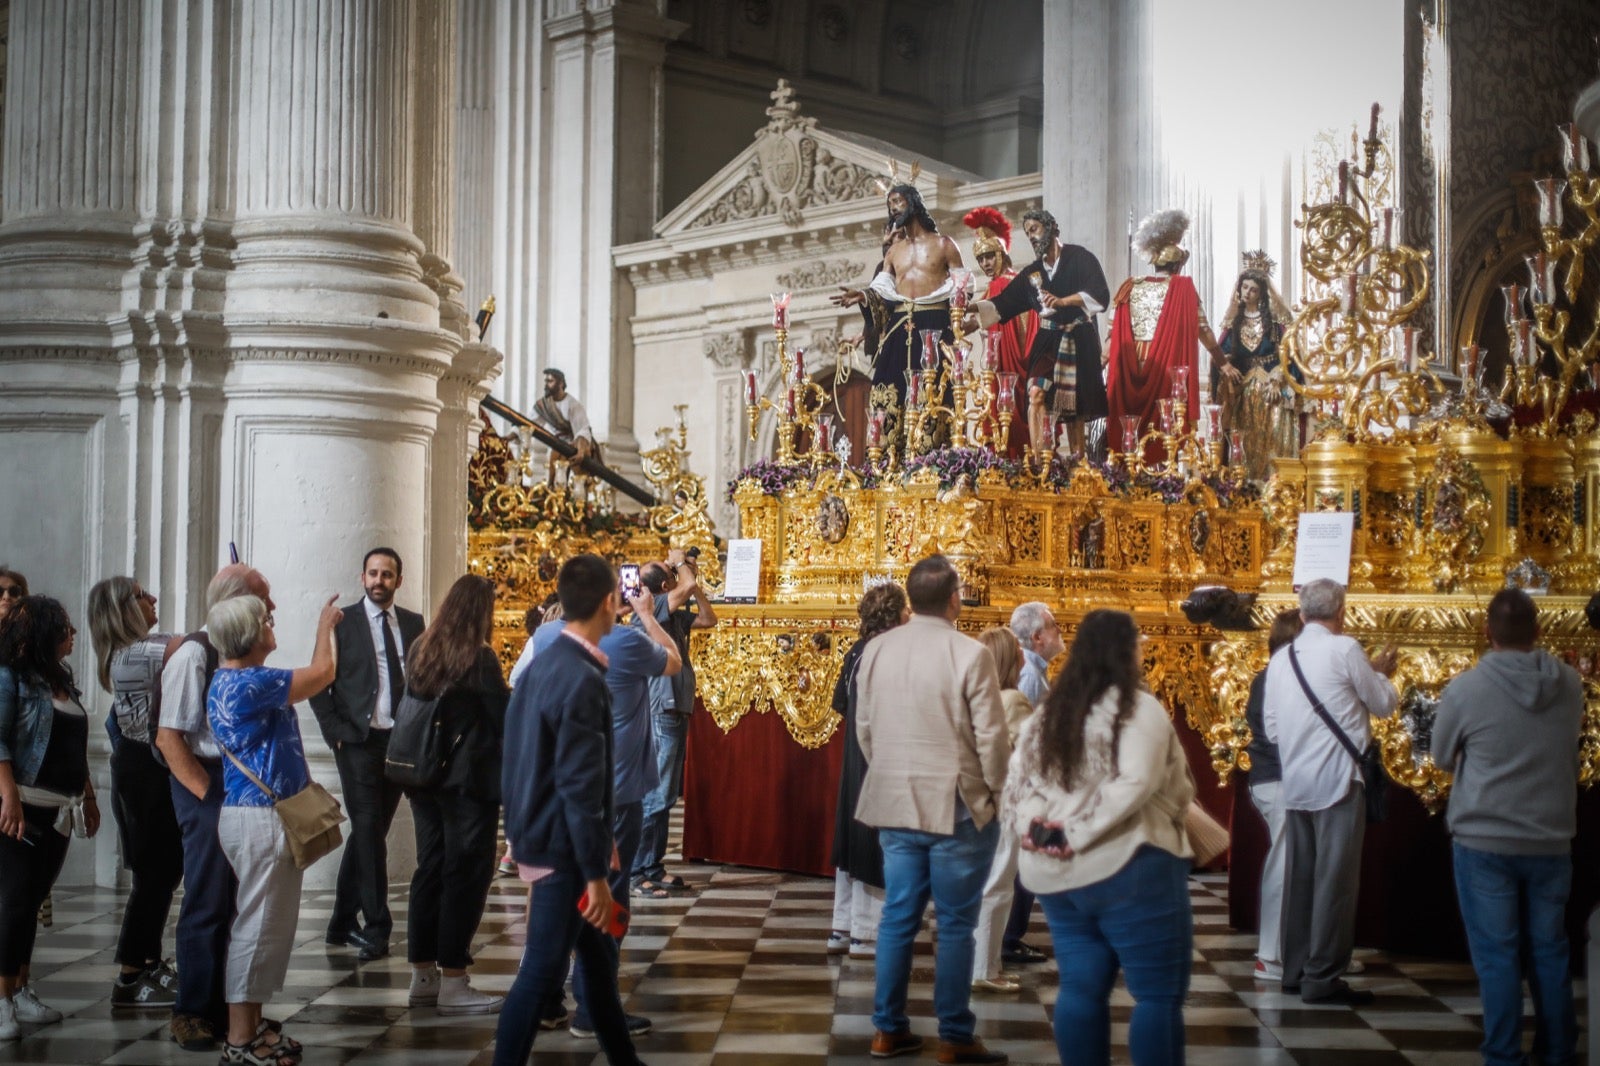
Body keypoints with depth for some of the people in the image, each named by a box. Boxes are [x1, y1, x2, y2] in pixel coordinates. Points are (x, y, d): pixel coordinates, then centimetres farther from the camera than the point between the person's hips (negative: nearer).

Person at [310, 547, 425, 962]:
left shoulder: (413, 624, 10)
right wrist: (336, 733, -8)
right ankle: (376, 928, -4)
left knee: (370, 832, 11)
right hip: (358, 741, -4)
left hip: (400, 742, 4)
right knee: (369, 831, -8)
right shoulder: (342, 622, -1)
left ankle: (343, 923, 21)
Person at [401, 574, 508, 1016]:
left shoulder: (421, 650, 6)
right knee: (467, 873, -1)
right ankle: (452, 982, -1)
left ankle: (423, 974, 17)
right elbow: (504, 717, -12)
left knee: (431, 869, 13)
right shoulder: (479, 657, -14)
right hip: (469, 777, -7)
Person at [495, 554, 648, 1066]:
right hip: (564, 848, -10)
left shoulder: (543, 663, 7)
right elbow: (580, 786, -22)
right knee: (543, 971, -3)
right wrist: (595, 873, -18)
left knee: (599, 955, 19)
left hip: (542, 834, 10)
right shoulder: (584, 680, -21)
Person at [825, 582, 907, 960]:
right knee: (877, 843, 0)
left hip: (856, 761, 8)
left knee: (854, 839, 14)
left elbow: (840, 702, 13)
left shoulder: (857, 652, 6)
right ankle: (866, 934, 4)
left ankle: (842, 930, 20)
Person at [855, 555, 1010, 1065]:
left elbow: (864, 726, 9)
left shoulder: (877, 650, 2)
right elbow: (991, 735, -13)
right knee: (955, 925, 2)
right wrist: (994, 790, 3)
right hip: (956, 805, -5)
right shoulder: (970, 654, -14)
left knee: (897, 917, 12)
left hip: (895, 803, 5)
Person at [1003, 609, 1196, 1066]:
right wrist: (1079, 832, -16)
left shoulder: (1048, 714, 12)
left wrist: (1039, 830, -2)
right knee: (1160, 994, 0)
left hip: (1057, 875, 7)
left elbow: (1016, 783, 9)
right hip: (1128, 869, -7)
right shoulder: (1138, 709, -8)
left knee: (1081, 989, 12)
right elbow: (1134, 784, -21)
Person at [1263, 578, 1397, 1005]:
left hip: (1294, 781, 7)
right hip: (1337, 780, -6)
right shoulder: (1344, 649, -10)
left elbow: (1271, 726, 12)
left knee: (1299, 876, 12)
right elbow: (1384, 704, 1)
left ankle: (1295, 971, 18)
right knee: (1335, 879, -3)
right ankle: (1323, 977, -3)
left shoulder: (1280, 657, 8)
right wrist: (1381, 671, 18)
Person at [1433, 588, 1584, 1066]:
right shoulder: (1570, 685, -3)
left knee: (1496, 955, 3)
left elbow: (1442, 756, 2)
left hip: (1484, 841, -3)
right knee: (1549, 953, 15)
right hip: (1551, 840, 3)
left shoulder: (1465, 689, -14)